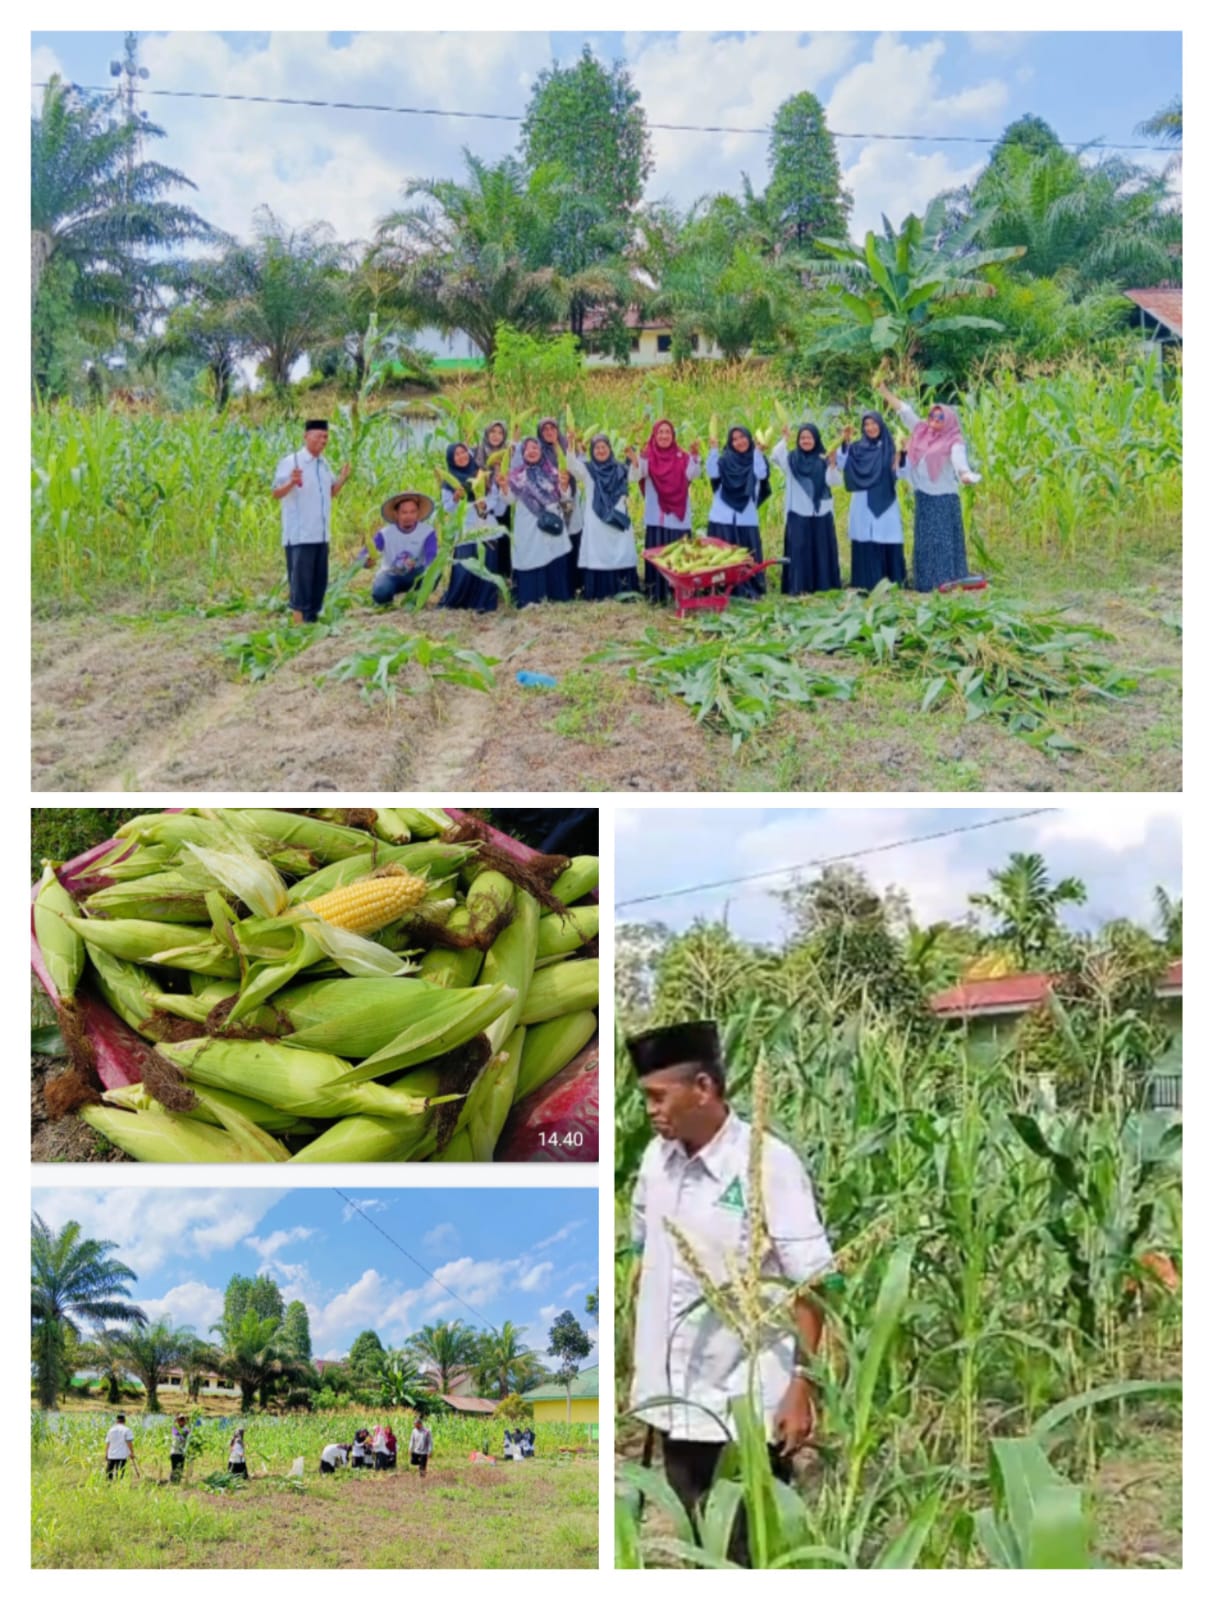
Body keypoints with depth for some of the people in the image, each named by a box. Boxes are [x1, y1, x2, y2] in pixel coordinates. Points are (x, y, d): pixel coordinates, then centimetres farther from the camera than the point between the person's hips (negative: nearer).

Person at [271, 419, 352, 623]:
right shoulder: (291, 462, -9)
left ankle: (312, 620, 17)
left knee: (319, 580, 10)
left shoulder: (323, 464, 14)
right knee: (301, 581, -7)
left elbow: (331, 493, 21)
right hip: (299, 536, -8)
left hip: (320, 535, 8)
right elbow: (276, 494, -16)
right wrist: (291, 483, -33)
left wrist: (343, 478, 5)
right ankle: (299, 624, -4)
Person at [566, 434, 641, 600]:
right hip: (596, 521, -2)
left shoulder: (619, 469, 12)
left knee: (621, 555, -1)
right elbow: (573, 467, -17)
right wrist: (570, 446, -32)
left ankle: (622, 590, 4)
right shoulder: (587, 469, 2)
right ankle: (599, 592, -4)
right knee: (598, 555, -6)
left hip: (618, 519, 3)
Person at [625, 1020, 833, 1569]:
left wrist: (802, 1387, -18)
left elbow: (809, 1285, -15)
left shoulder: (767, 1164, -17)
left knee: (749, 1557, 7)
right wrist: (640, 1365, 12)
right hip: (675, 1401, 6)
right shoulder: (657, 1159, 1)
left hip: (746, 1407, -6)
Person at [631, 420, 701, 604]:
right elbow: (635, 477, -17)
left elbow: (692, 475, -15)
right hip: (656, 517, -1)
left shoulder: (682, 456, 3)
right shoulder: (647, 456, -2)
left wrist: (695, 456, -32)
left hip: (678, 516, 1)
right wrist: (635, 461, -37)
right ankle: (656, 594, 3)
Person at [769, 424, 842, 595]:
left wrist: (832, 464, -20)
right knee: (799, 549, -4)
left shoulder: (823, 459, 6)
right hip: (798, 513, -2)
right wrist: (785, 439, -24)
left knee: (822, 548, 5)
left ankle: (823, 584, 12)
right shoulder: (791, 458, 3)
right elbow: (775, 456, -15)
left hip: (821, 512, 2)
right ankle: (799, 586, -3)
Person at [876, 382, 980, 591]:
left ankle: (949, 580, -5)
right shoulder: (921, 432, 10)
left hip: (945, 497, -6)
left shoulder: (953, 442, -6)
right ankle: (927, 582, 10)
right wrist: (884, 390, 16)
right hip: (923, 497, 6)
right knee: (925, 540, 7)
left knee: (945, 539, -6)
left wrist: (965, 475, -47)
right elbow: (904, 410, 15)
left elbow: (959, 460, -24)